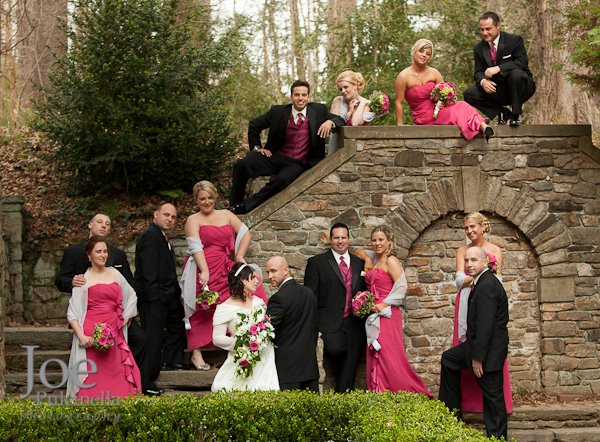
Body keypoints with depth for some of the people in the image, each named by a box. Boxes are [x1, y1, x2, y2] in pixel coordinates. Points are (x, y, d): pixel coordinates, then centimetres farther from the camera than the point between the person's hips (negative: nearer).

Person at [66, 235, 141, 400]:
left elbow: (131, 297, 27)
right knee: (92, 378, -10)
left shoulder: (114, 274, 15)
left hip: (114, 334, 4)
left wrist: (124, 320, 14)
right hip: (91, 335, -4)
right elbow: (72, 313, -1)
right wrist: (81, 336, -15)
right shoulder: (83, 280, 3)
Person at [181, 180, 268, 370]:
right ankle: (196, 353, 4)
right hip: (202, 270, -3)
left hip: (225, 269, 3)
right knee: (202, 310, -2)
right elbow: (195, 246, -11)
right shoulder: (193, 220, 2)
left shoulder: (226, 215, 15)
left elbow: (245, 233, 11)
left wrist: (239, 256, -4)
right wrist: (204, 271, -24)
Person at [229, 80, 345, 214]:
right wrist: (256, 147, 5)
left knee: (282, 179, -36)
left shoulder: (318, 111, 3)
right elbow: (254, 124, 14)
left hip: (299, 164, -2)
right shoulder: (278, 111, 4)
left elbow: (340, 120, 6)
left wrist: (330, 122, -16)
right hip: (276, 157, 2)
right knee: (241, 165, -22)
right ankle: (234, 206, -6)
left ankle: (246, 207, -26)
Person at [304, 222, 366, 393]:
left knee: (350, 365, -2)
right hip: (330, 322, -4)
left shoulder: (359, 263, 18)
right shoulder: (316, 262, 4)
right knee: (336, 349, -29)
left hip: (354, 323, 4)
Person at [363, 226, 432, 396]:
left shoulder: (391, 261, -7)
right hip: (375, 317, 8)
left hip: (387, 315, -8)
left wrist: (384, 304, -18)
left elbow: (402, 286, -16)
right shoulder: (372, 262, 17)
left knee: (389, 358, -10)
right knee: (375, 360, 6)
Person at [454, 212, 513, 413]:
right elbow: (460, 281, -1)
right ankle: (467, 402, 0)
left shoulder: (495, 250, 6)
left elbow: (497, 283, 1)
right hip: (467, 304, 1)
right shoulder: (462, 251, 10)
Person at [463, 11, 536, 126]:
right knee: (469, 94, -16)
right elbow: (478, 72, -1)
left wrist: (498, 68, -34)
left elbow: (522, 62, -22)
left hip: (520, 89, -4)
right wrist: (483, 81, -28)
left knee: (516, 73, -38)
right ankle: (503, 113, -6)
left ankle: (516, 115, -20)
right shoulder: (479, 48, 4)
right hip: (497, 89, 4)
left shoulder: (515, 40, -9)